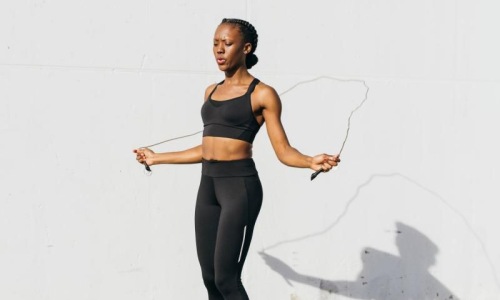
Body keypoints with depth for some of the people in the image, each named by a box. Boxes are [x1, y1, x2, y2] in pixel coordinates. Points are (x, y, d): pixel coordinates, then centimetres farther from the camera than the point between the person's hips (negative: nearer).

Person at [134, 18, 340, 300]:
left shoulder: (262, 94, -5)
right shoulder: (212, 91, 14)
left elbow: (283, 151, -7)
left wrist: (311, 162, -29)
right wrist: (157, 158, 30)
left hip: (240, 186, -7)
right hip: (208, 186, 7)